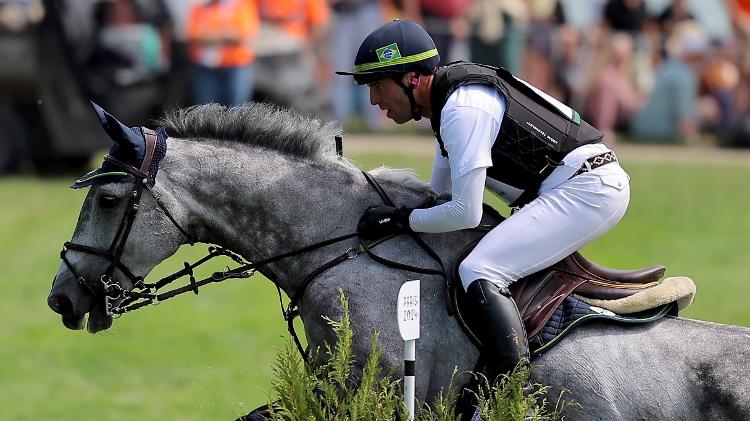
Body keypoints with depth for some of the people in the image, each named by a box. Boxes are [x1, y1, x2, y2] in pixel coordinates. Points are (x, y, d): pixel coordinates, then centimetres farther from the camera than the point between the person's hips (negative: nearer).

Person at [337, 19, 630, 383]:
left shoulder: (461, 110, -17)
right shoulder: (448, 100, 15)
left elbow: (465, 214, -17)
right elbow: (439, 193, 25)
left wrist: (400, 220, -7)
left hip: (585, 187, -11)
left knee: (480, 271, -20)